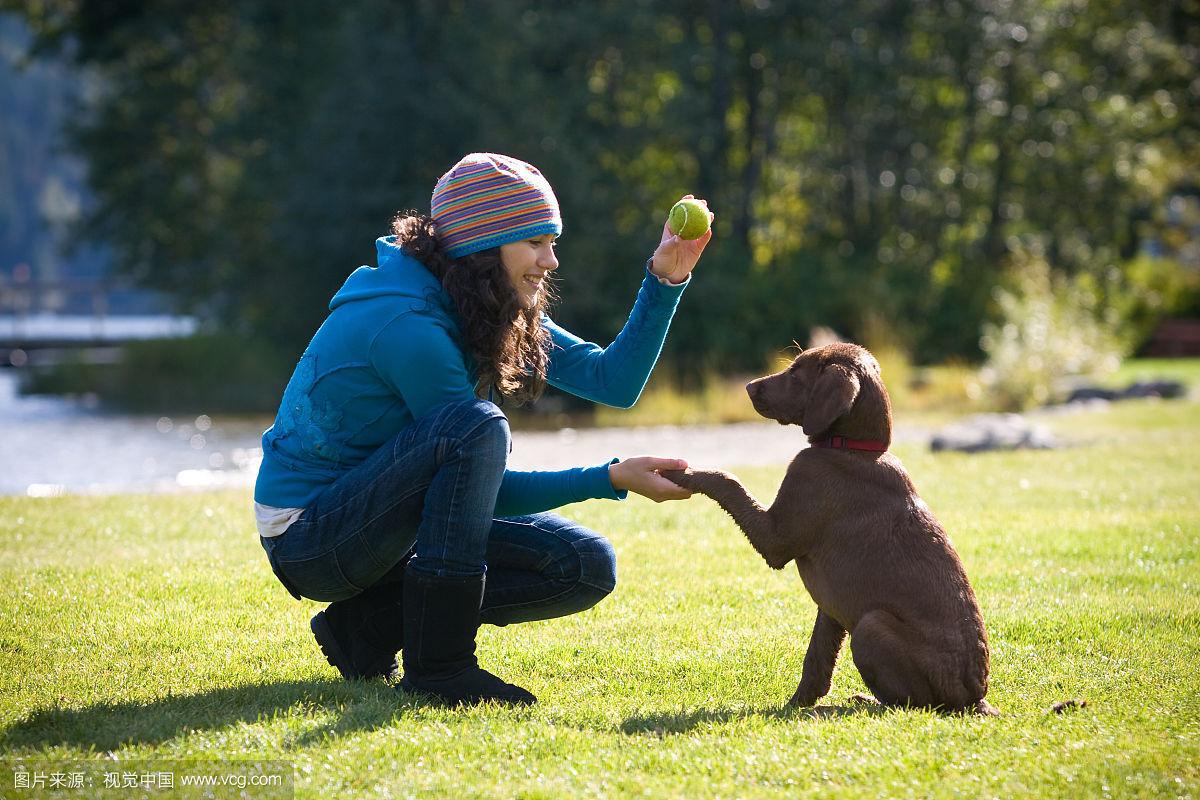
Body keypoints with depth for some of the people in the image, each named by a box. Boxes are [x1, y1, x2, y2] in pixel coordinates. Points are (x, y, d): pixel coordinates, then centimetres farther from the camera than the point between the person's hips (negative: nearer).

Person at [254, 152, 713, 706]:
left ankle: (369, 625, 2)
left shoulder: (496, 312, 4)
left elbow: (614, 379, 2)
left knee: (586, 567, -3)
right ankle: (437, 665, -26)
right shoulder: (408, 323, -24)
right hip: (307, 535, -9)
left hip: (385, 523, 9)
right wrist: (613, 479, -22)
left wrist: (664, 281, -8)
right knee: (477, 427, -32)